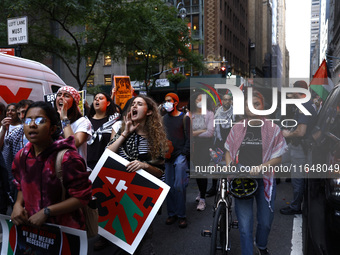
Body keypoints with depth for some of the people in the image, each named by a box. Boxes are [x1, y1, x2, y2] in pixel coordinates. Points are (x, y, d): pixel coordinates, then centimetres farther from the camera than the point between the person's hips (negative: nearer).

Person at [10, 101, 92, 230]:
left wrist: (46, 212, -23)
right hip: (31, 225, 6)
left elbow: (82, 197, -20)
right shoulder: (22, 156, -1)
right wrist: (18, 204, -7)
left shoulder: (67, 158, -23)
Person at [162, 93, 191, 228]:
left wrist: (184, 154, -9)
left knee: (179, 186, -8)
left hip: (180, 156, -4)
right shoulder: (164, 118, 14)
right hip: (168, 157, 5)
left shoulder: (184, 118, 0)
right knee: (169, 186, 5)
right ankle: (171, 213, 16)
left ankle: (181, 216, 2)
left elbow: (188, 138, -2)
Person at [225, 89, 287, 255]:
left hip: (264, 180, 0)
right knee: (245, 224, -1)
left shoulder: (273, 129, 1)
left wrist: (261, 166, -18)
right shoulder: (237, 128, 7)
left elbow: (277, 157, -1)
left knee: (266, 221, 13)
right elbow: (228, 151, 14)